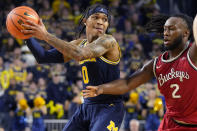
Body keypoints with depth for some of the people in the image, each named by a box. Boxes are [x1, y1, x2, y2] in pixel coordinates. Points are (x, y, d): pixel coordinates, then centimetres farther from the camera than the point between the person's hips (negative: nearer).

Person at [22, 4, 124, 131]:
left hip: (109, 108, -8)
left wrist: (46, 36, -29)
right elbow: (44, 57, 10)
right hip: (87, 106, 8)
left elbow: (79, 54, -30)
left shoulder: (108, 41, -12)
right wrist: (27, 35, -5)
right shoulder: (80, 43, 11)